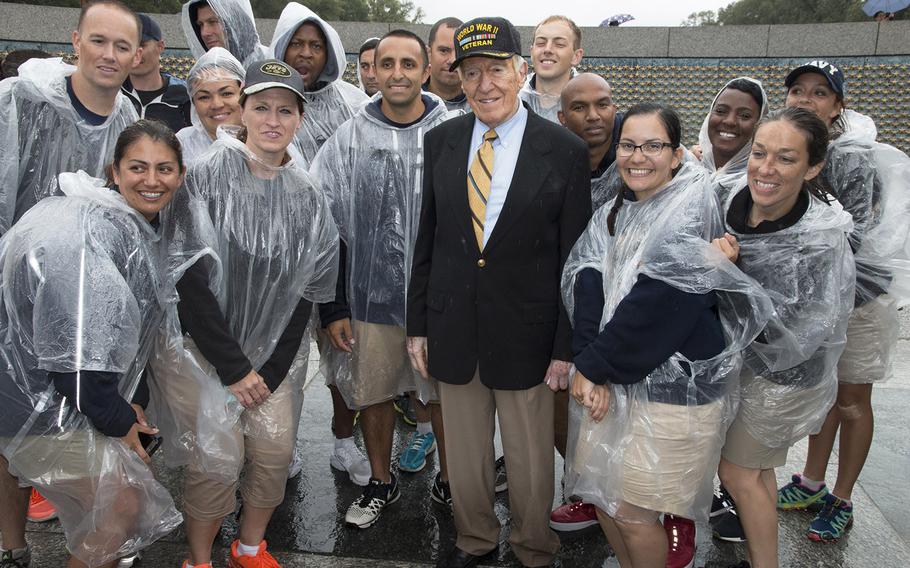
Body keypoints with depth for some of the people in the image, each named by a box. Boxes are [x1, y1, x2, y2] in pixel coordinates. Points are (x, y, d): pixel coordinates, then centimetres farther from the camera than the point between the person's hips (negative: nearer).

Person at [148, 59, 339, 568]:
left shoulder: (308, 197, 0)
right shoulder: (208, 173, -13)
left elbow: (306, 292, 4)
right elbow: (189, 279, -14)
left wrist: (272, 371, -2)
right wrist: (232, 368, -13)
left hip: (273, 350, 4)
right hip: (200, 344, -3)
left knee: (276, 449, 0)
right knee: (218, 460, -7)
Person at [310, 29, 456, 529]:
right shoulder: (349, 140, 0)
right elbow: (326, 229, 1)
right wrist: (333, 307, 0)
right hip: (370, 298, 1)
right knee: (372, 394, 15)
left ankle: (449, 480, 39)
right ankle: (381, 482, 39)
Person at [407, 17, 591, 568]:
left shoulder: (564, 150, -8)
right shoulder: (441, 141, 2)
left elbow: (574, 257, -6)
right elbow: (427, 238, 6)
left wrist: (567, 347, -6)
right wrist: (418, 323, 6)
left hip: (524, 331, -3)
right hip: (453, 327, 3)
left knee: (530, 456, 13)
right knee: (464, 451, 18)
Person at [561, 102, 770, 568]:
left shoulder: (690, 218, -16)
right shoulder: (615, 213, 6)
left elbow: (650, 312, -22)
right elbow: (589, 286, -4)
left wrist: (591, 365, -14)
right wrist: (590, 364, -17)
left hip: (670, 388, -7)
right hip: (610, 378, 7)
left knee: (633, 512, 3)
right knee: (600, 491, 16)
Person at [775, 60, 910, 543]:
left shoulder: (851, 156, -23)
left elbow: (850, 237, -24)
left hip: (858, 291, -6)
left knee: (852, 400, 8)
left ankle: (842, 502, 24)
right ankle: (812, 483, 33)